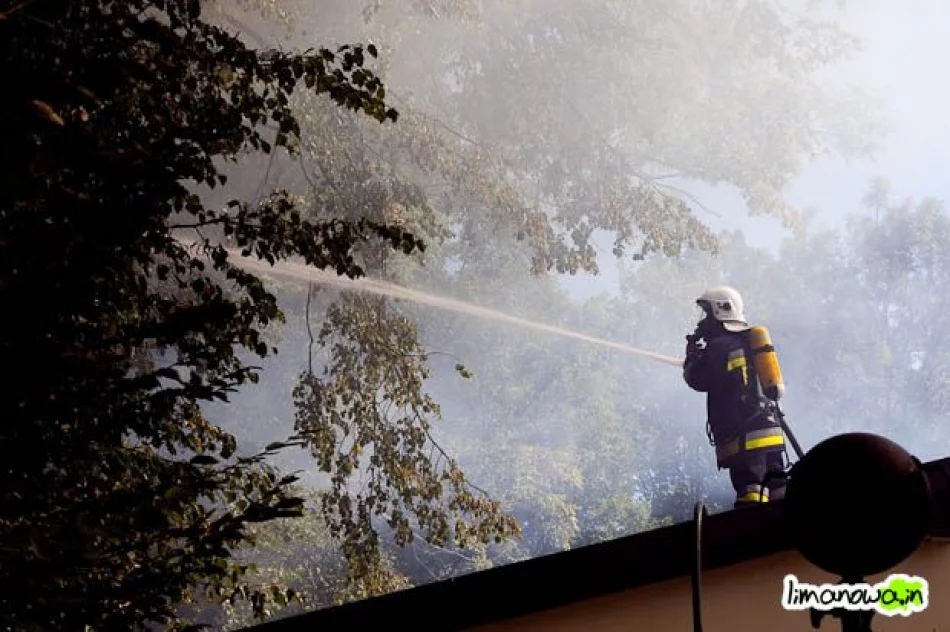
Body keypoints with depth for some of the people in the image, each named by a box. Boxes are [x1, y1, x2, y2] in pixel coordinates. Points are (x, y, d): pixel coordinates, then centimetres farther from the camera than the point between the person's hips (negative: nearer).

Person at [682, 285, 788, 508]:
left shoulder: (719, 347, -9)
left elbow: (696, 379, -2)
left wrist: (693, 351, 16)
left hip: (743, 437, -8)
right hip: (771, 431, 8)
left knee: (751, 496, -12)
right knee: (779, 491, 8)